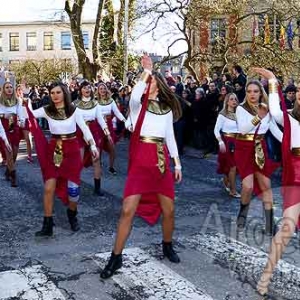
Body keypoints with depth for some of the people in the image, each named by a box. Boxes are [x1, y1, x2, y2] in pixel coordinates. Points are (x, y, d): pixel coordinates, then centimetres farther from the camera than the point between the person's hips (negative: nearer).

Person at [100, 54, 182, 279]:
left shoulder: (167, 108, 13)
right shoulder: (138, 104, 2)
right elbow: (134, 96, -24)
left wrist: (177, 163, 15)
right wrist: (146, 71, -18)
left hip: (161, 161, 4)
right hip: (140, 161, -4)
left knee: (168, 210, 9)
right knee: (128, 210, -9)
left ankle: (167, 246, 36)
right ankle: (116, 257, 4)